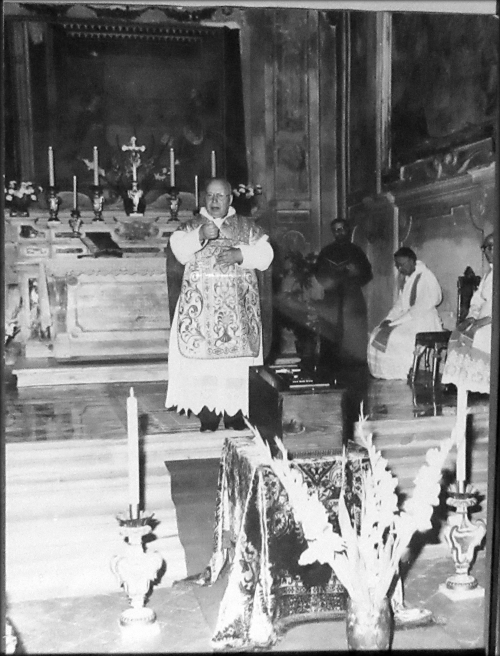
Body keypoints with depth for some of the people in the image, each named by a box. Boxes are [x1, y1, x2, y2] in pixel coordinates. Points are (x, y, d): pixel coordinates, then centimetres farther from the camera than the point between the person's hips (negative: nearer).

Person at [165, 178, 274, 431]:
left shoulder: (247, 226, 13)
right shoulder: (192, 226, 12)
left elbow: (265, 256, 2)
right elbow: (178, 250, -7)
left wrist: (240, 254, -14)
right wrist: (200, 236, -23)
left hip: (237, 307, 0)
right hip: (201, 305, 0)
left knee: (237, 356, -5)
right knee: (203, 356, -8)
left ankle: (235, 412, 3)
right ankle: (207, 412, -2)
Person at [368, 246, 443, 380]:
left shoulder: (425, 277, -14)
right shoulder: (407, 278, 13)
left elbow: (421, 308, -20)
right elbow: (400, 303, 17)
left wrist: (395, 322, -21)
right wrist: (389, 319, -2)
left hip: (424, 321, -9)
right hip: (407, 318, 9)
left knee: (395, 338, -28)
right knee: (377, 334, -4)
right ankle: (385, 376, -6)